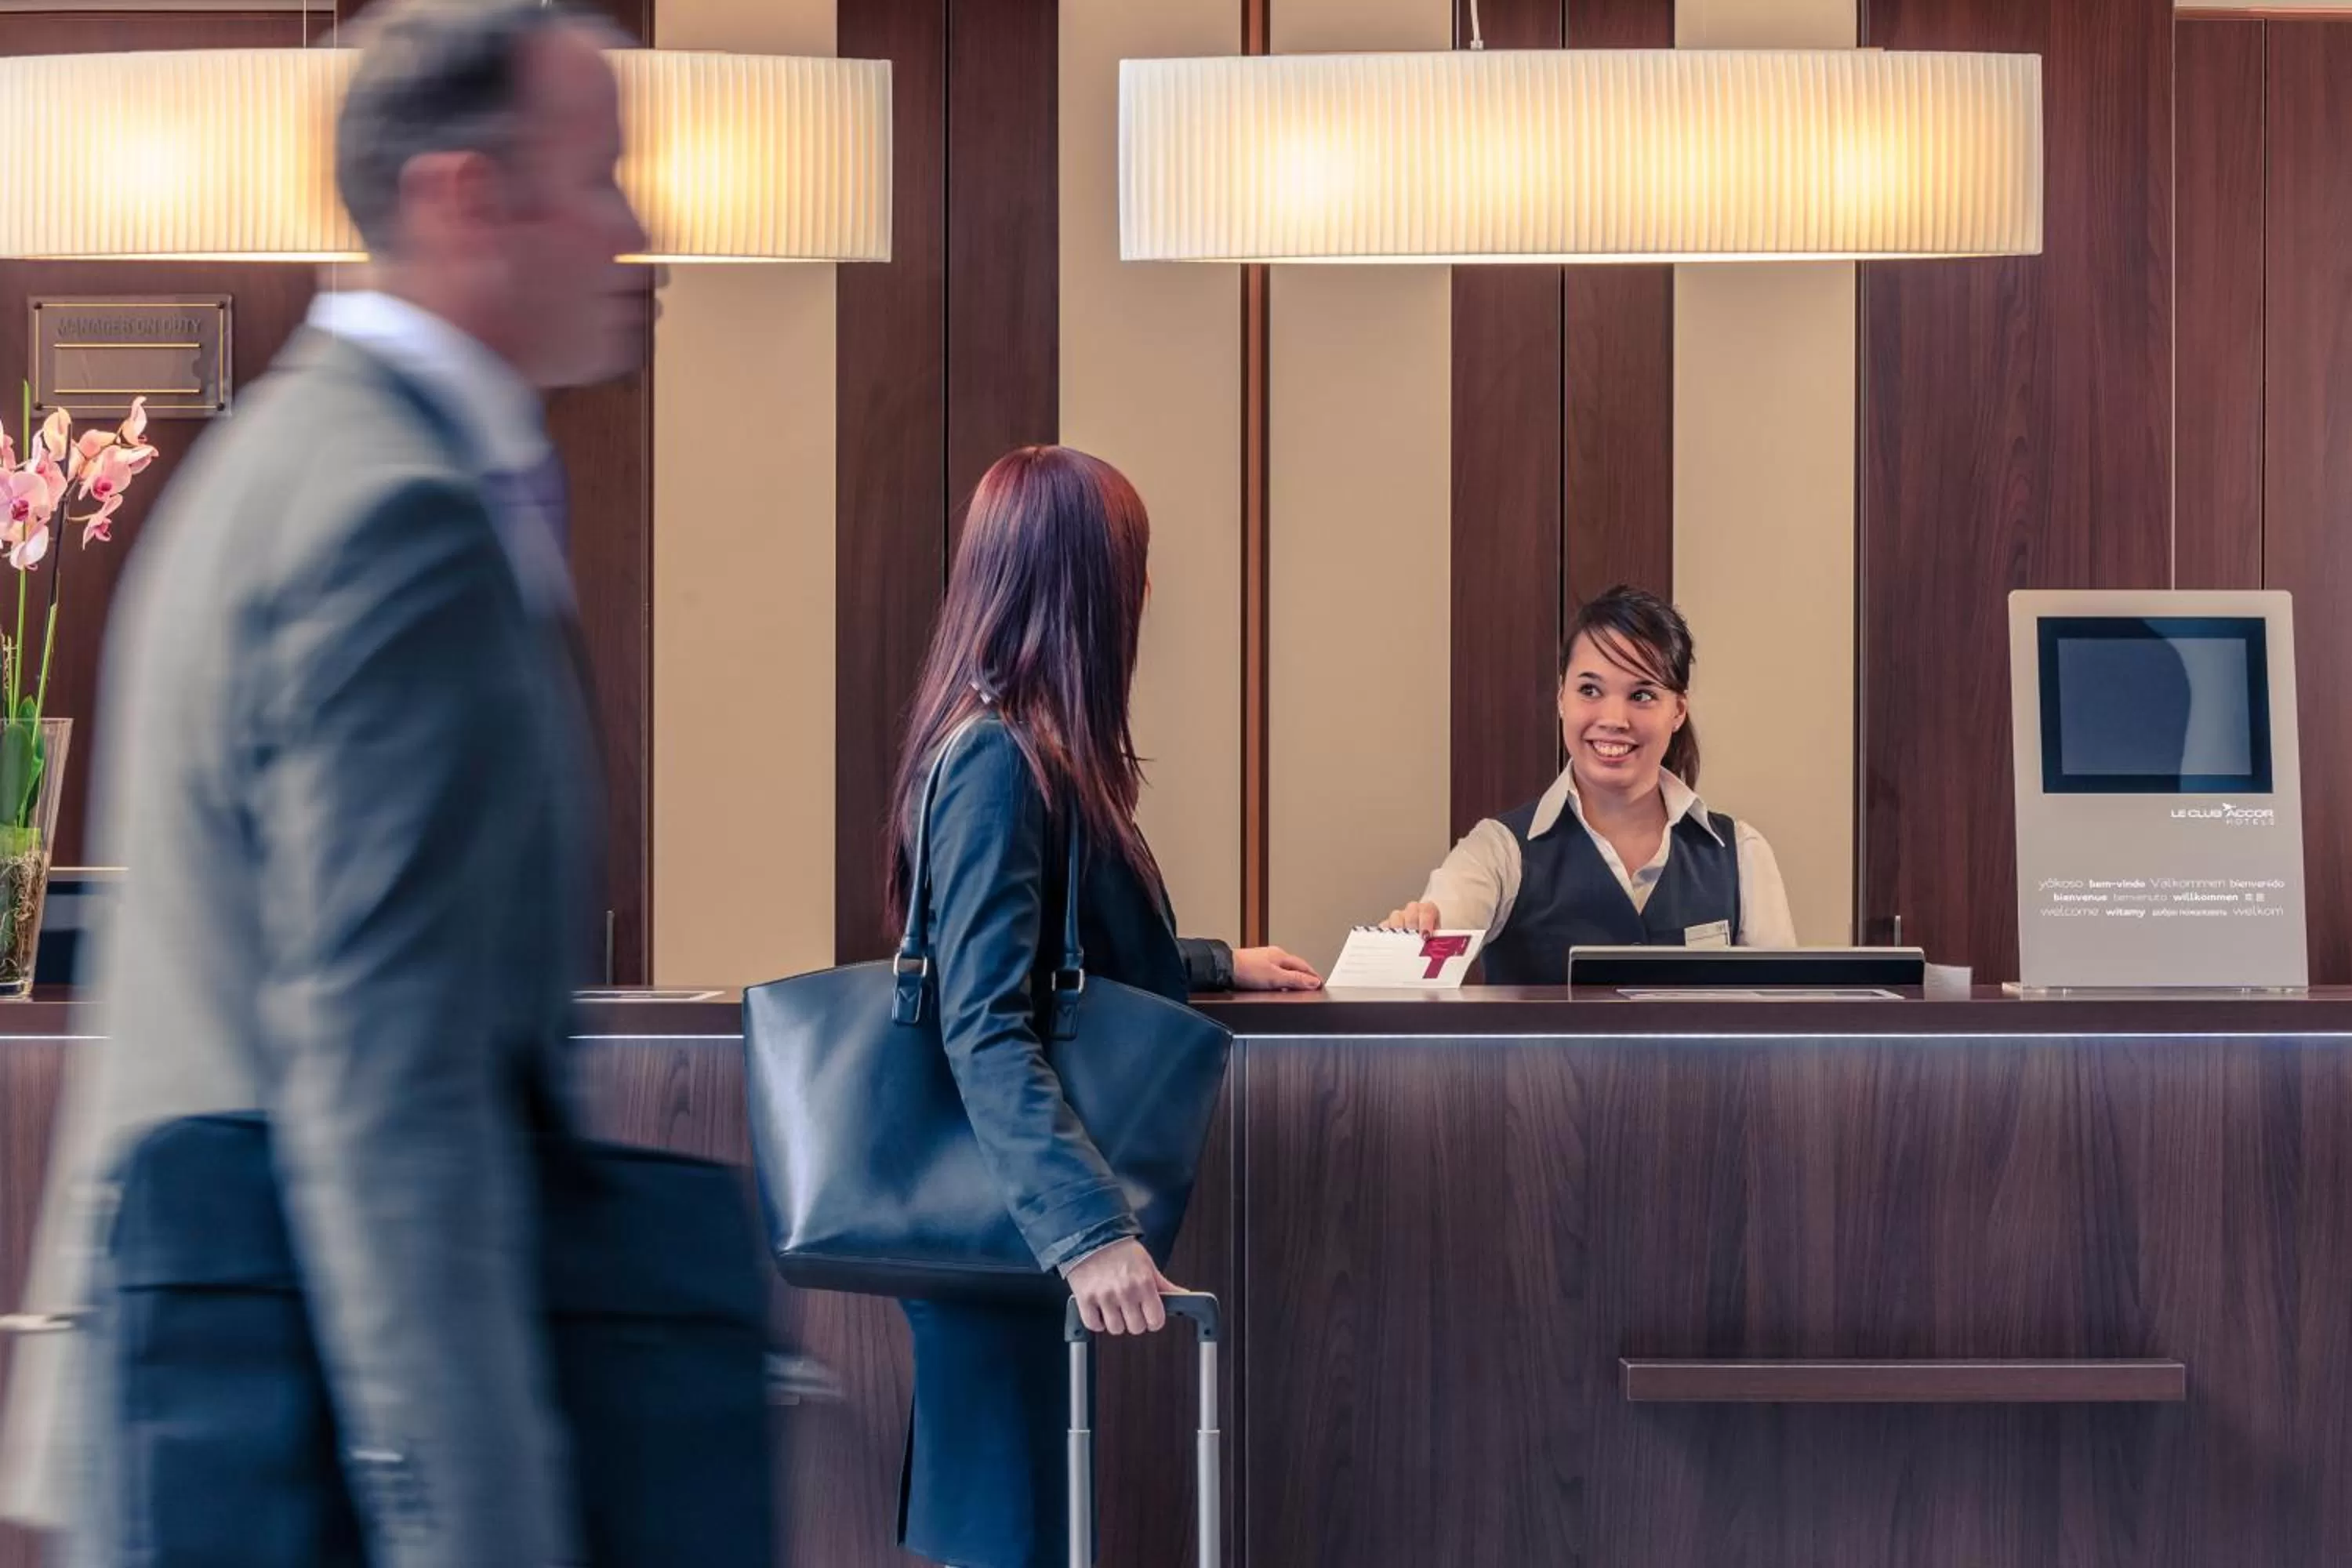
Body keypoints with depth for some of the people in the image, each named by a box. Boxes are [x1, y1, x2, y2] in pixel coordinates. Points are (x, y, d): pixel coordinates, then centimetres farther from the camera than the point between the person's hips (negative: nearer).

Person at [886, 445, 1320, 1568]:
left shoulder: (1038, 750, 11)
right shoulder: (994, 761, -18)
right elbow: (985, 1032, -27)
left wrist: (1220, 963, 37)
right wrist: (1089, 1230, -35)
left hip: (1026, 1212, 10)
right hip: (1004, 1221, -10)